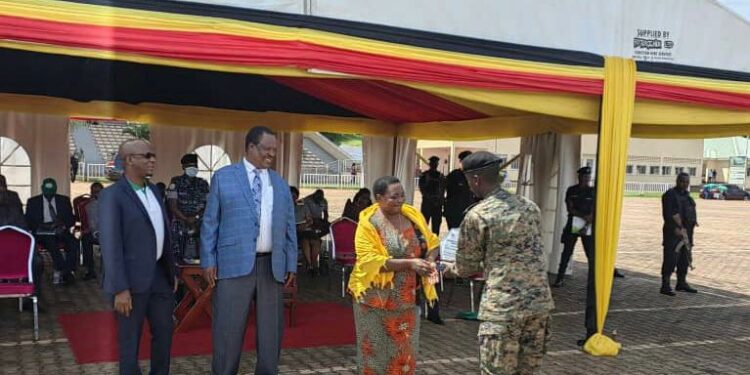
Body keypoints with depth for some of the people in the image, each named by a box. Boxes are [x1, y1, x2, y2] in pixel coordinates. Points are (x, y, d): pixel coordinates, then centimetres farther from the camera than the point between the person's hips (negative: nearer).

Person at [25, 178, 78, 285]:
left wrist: (63, 225, -12)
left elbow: (71, 219, 11)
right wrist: (41, 225, -15)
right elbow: (28, 221, 4)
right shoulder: (32, 202, 10)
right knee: (51, 243, -36)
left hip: (60, 231, 2)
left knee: (73, 243, -31)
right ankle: (68, 272, -34)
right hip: (42, 233, -2)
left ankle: (60, 272, -29)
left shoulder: (64, 200, 13)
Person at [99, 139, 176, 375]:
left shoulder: (153, 190, 10)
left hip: (160, 275, 7)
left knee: (164, 332, 17)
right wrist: (120, 289, -20)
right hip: (133, 279, -7)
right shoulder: (112, 195, -12)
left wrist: (172, 271, 14)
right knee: (130, 339, 8)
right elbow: (110, 245, -17)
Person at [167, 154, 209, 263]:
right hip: (180, 228, -3)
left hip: (201, 228, 3)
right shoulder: (176, 182, 2)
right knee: (179, 259, -7)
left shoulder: (203, 184, 12)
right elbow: (172, 206, -4)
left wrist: (196, 217, -8)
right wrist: (187, 219, -14)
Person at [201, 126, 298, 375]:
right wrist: (208, 261, -5)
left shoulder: (280, 184, 13)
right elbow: (210, 221, 1)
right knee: (228, 328, 2)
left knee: (271, 328, 11)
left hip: (272, 266, 4)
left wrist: (291, 264, 8)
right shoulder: (223, 177, 3)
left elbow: (289, 227, 13)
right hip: (235, 263, -3)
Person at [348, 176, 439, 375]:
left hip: (407, 298, 5)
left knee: (405, 349, 12)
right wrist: (409, 263, -26)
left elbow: (432, 242, 12)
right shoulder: (369, 222, -13)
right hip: (377, 297, -4)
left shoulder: (413, 215, 2)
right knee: (377, 349, 6)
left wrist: (430, 261, -11)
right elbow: (369, 260, -20)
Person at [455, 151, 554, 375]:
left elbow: (465, 268, 0)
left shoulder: (476, 216, -9)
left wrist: (448, 269, 22)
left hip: (503, 307, -6)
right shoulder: (530, 207, 10)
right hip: (540, 302, 6)